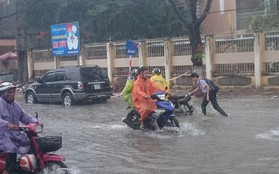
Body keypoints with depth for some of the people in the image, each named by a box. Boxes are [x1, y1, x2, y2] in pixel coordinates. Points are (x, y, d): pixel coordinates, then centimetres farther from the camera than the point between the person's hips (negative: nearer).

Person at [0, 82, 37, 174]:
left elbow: (24, 116, 15)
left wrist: (35, 122, -2)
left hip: (15, 133, 8)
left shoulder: (15, 104, 14)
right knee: (12, 150, -31)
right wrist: (8, 125, -45)